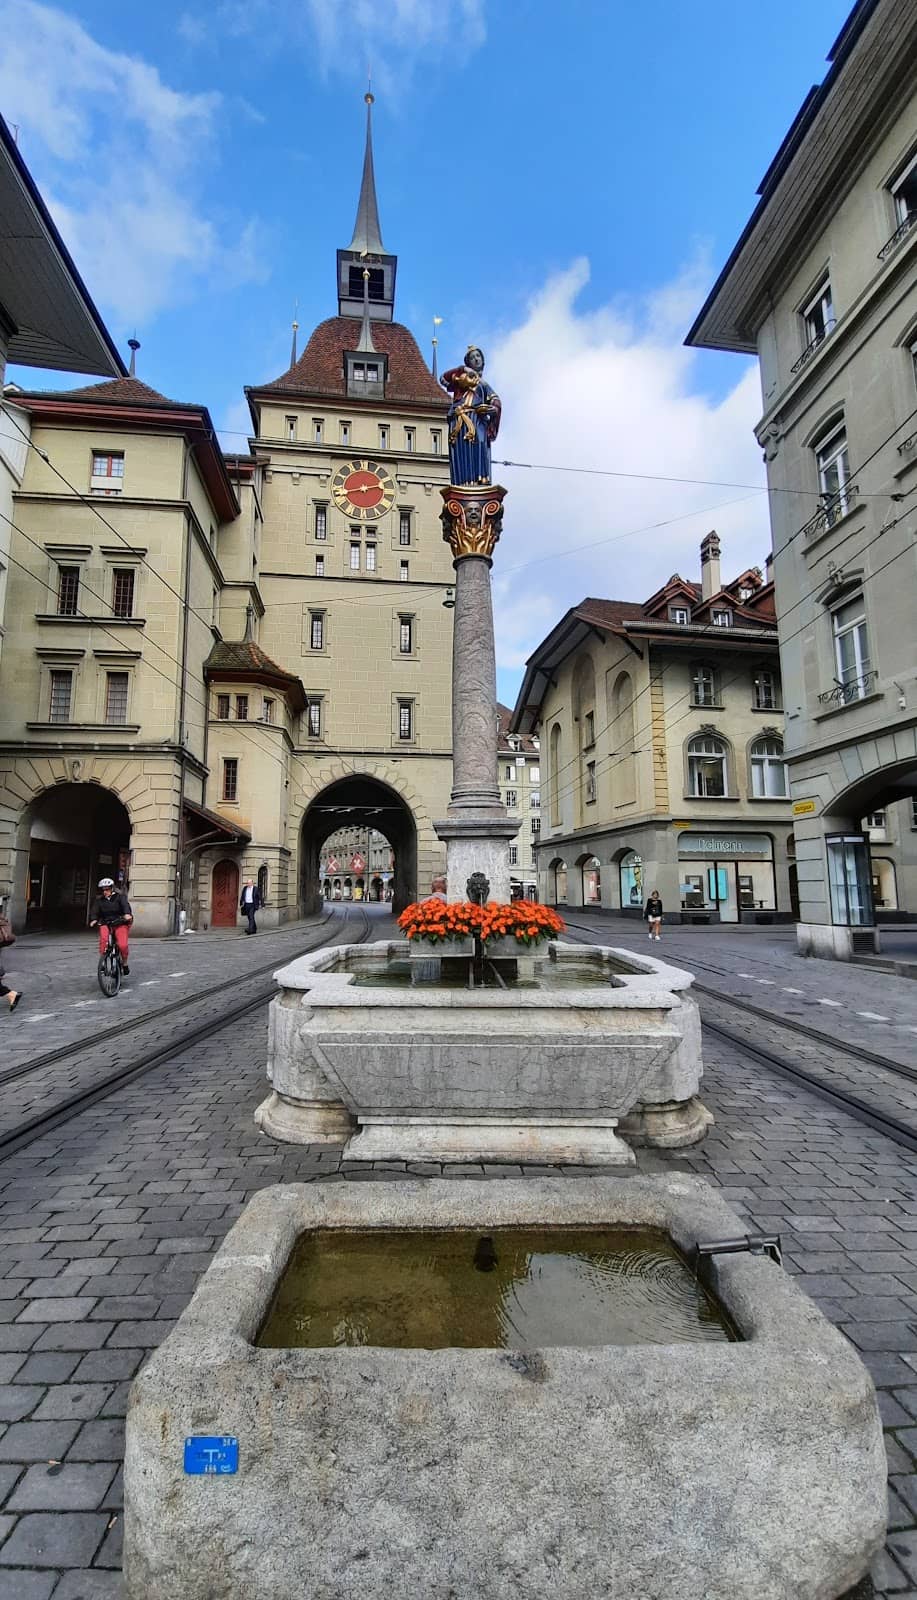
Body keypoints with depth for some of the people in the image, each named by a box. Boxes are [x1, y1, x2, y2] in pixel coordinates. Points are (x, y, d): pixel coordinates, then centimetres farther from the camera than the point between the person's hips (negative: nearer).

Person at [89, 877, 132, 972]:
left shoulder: (119, 896, 0)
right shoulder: (99, 900, 8)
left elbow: (125, 905, -17)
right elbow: (94, 910, -4)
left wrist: (127, 914, -38)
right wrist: (93, 919, -25)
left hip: (120, 923, -2)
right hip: (105, 923, 2)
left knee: (122, 945, -18)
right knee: (103, 938, -31)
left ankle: (124, 963, 7)